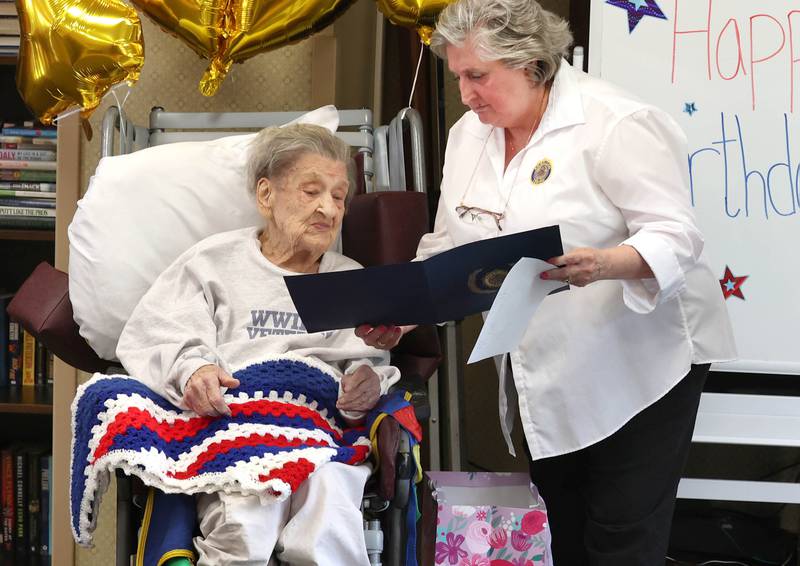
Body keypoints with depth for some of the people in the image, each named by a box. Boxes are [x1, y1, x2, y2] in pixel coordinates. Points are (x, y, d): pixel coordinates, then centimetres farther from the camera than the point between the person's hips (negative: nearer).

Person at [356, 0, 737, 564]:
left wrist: (604, 265, -39)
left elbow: (676, 236, -20)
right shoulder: (469, 136, 7)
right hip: (545, 380, 7)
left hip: (641, 365, -7)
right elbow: (449, 247, 12)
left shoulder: (615, 124, -16)